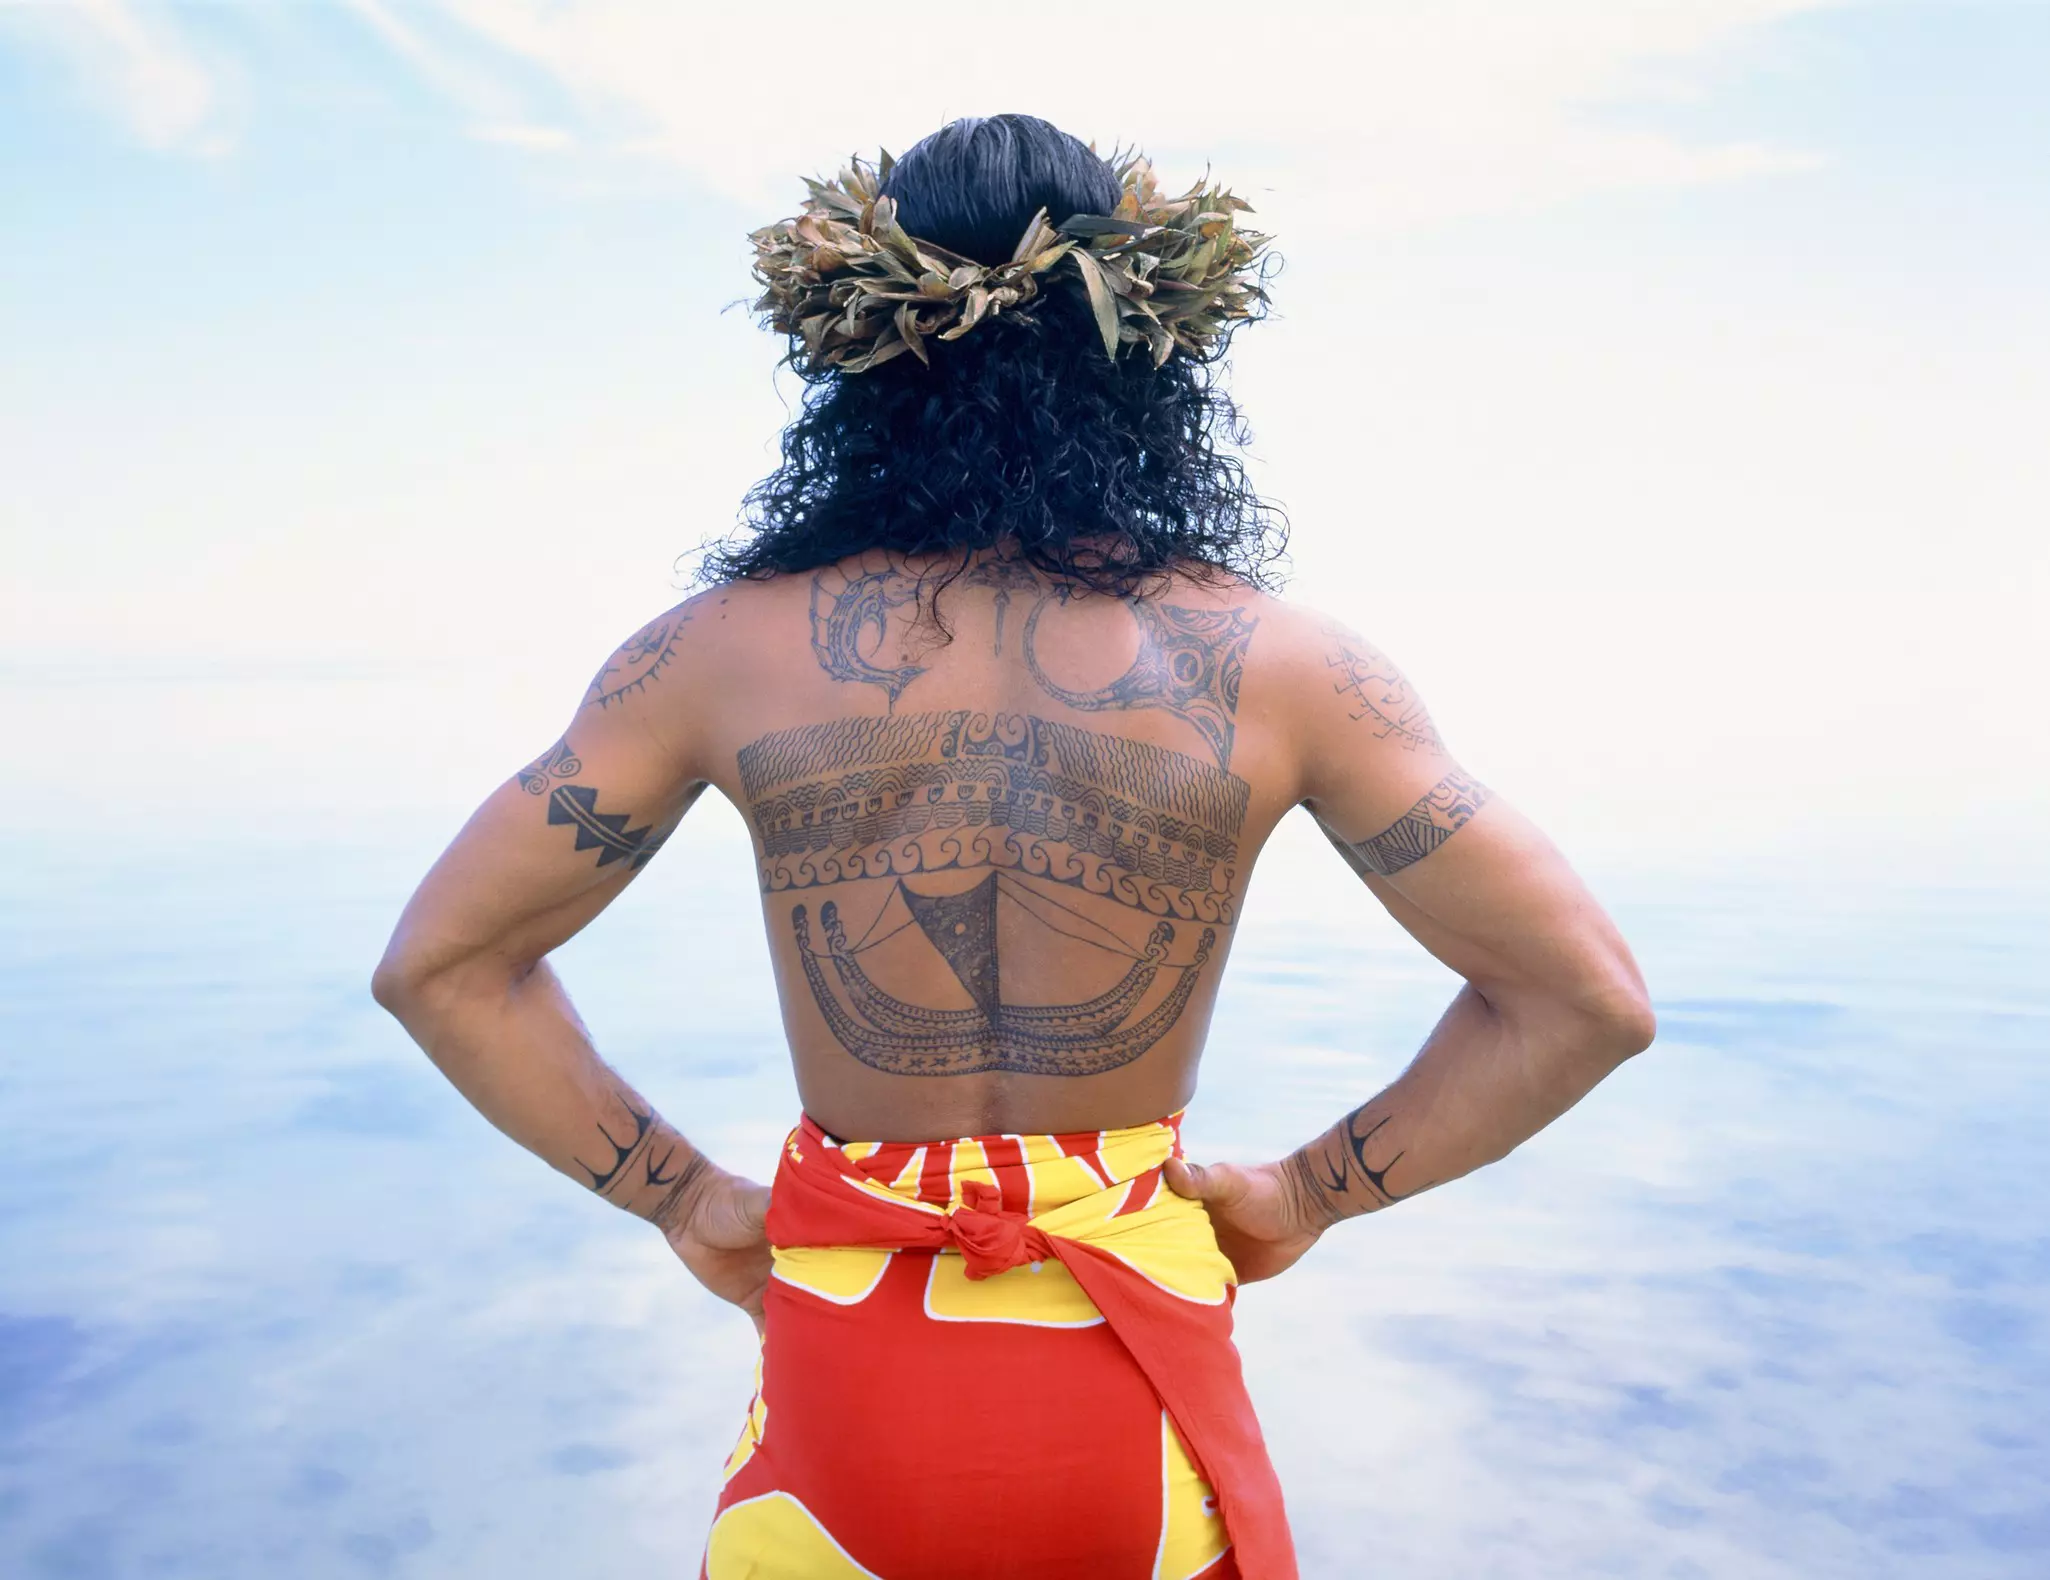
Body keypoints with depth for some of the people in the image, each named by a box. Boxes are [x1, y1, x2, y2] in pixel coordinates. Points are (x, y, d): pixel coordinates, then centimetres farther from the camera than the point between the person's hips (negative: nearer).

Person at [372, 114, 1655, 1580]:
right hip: (1130, 1399, 0)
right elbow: (1588, 997, -7)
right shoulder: (1275, 661, -12)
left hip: (845, 1373, 1)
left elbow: (440, 964, -5)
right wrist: (1306, 1192, 1)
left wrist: (689, 1197, 1)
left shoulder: (729, 649, -11)